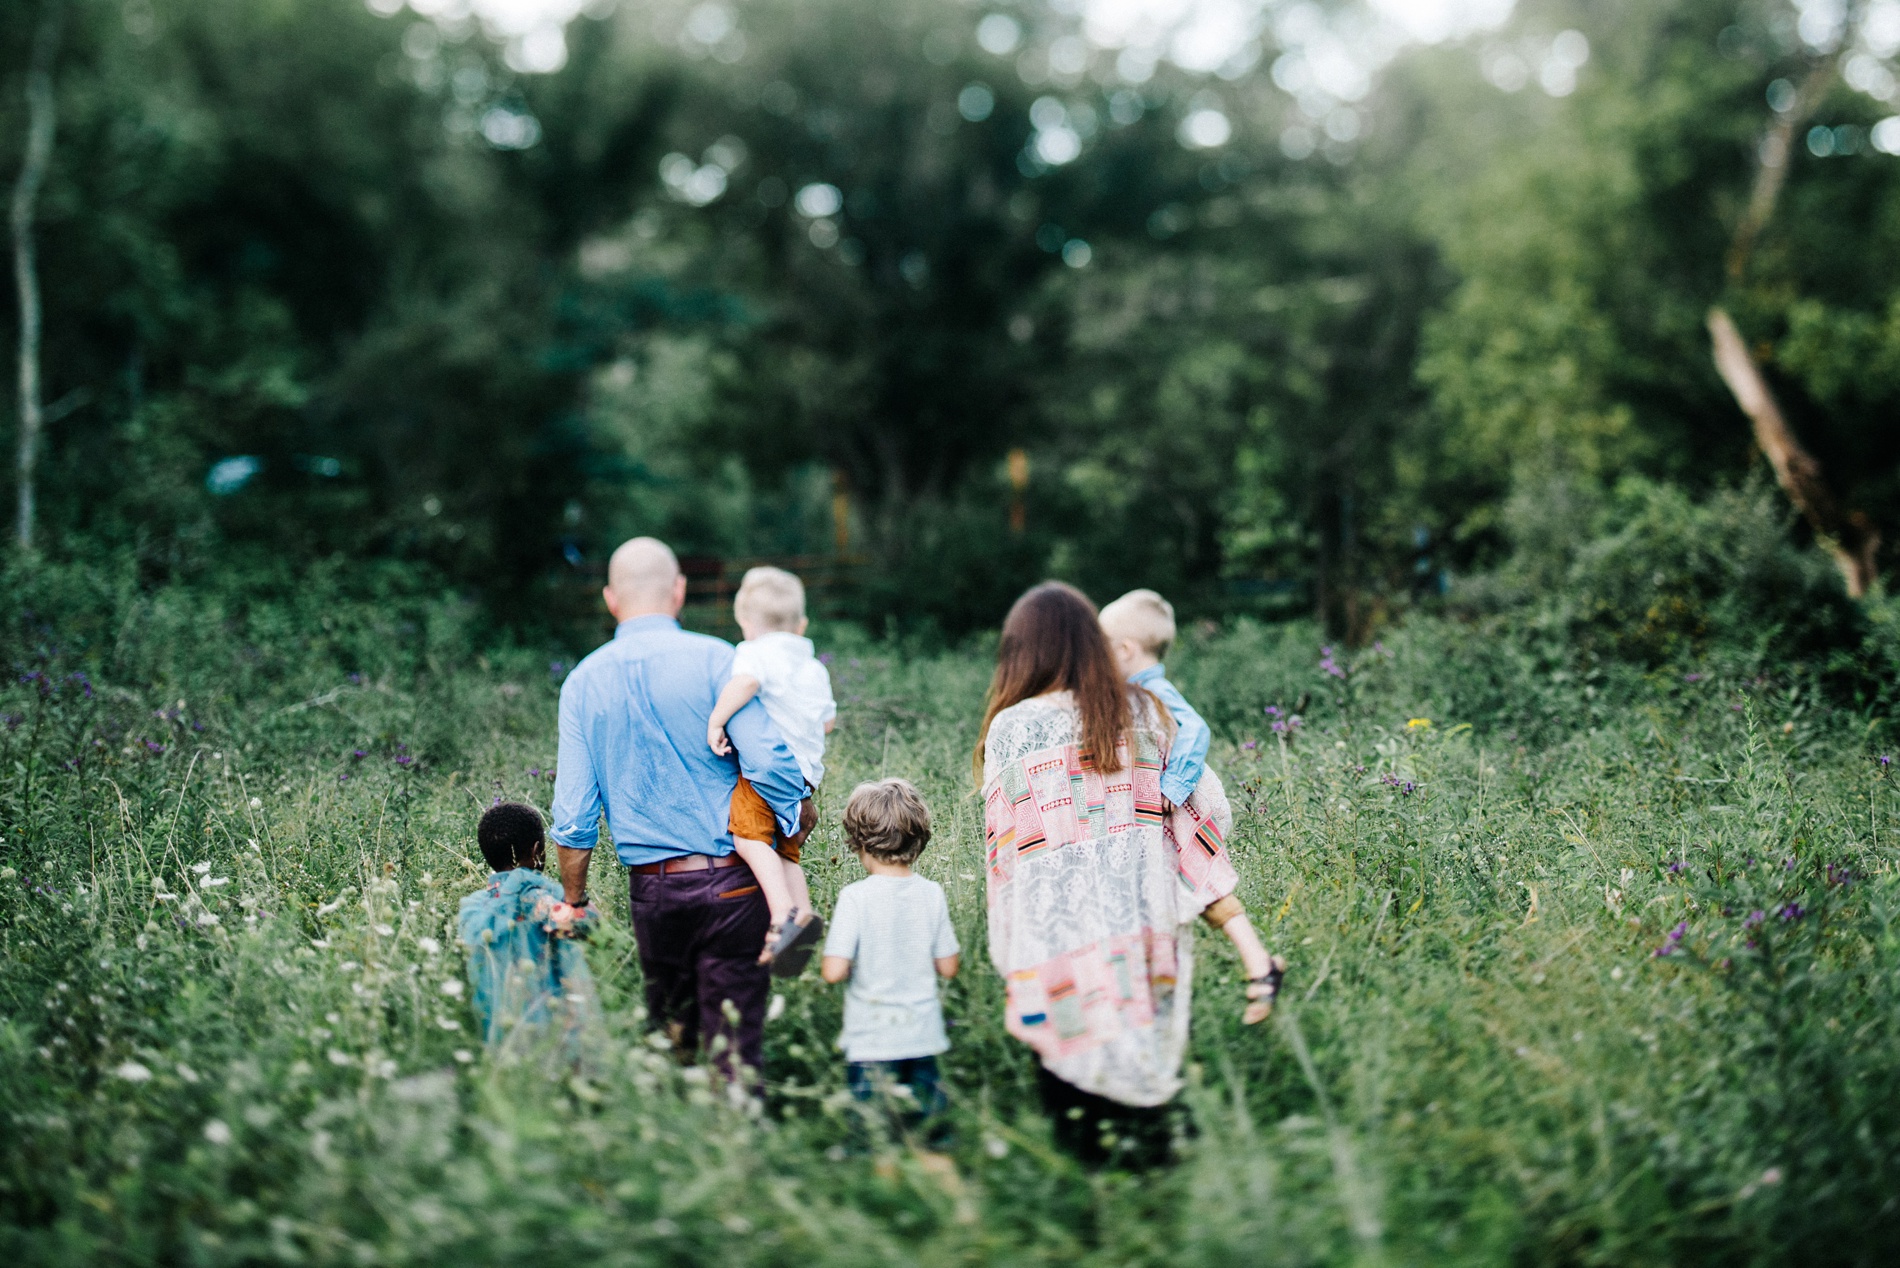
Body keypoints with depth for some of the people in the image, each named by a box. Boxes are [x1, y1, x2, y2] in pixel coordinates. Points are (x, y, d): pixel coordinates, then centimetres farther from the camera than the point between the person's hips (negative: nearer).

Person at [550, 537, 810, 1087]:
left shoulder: (582, 682, 5)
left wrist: (573, 902, 13)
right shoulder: (713, 659, -6)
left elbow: (573, 818, 2)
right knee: (735, 1045, 0)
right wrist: (796, 820, 3)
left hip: (651, 890, 3)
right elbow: (767, 759, -15)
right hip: (730, 882, -3)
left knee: (670, 1036, 17)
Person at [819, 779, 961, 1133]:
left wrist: (855, 967, 5)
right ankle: (921, 1093, -2)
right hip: (923, 1037, 3)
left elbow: (833, 971, -16)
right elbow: (948, 967, 3)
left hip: (871, 1041, -3)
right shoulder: (932, 894, -3)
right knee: (924, 1095, 19)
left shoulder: (855, 897, -13)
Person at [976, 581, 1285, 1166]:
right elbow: (1184, 823, 10)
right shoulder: (1144, 711, 8)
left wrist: (1017, 978, 2)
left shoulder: (1010, 729, 0)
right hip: (1150, 936, 3)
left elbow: (1006, 851, -1)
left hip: (1061, 946, -3)